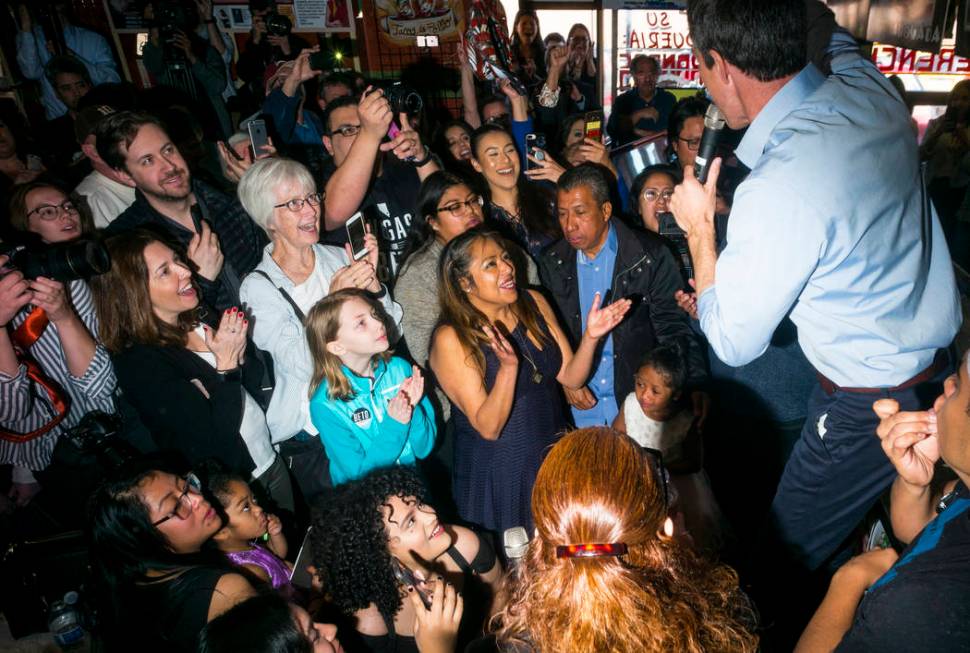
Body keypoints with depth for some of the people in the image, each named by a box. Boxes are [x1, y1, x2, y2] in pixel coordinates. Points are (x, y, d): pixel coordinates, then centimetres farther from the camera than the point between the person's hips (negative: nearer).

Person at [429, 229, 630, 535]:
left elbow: (571, 377, -2)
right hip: (499, 475, -5)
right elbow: (488, 427, -21)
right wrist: (509, 366, -36)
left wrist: (590, 337, -20)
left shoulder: (534, 303, -4)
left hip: (556, 457, 5)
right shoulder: (451, 338, -19)